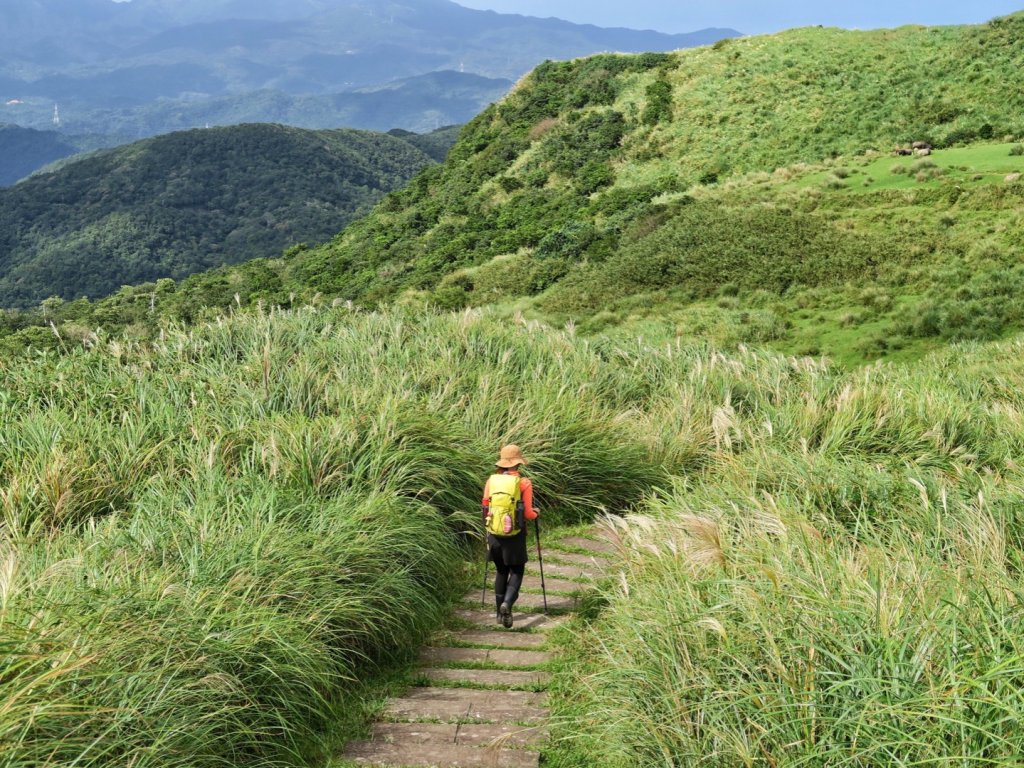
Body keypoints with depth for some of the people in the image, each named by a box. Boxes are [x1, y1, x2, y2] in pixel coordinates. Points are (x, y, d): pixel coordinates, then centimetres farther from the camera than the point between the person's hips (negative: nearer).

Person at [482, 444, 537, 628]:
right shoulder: (524, 483, -8)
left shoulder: (491, 481, 1)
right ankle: (507, 603, -14)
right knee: (516, 571, 9)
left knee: (501, 571, 18)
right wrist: (536, 514, 14)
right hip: (516, 535, -3)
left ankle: (499, 610, 21)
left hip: (495, 533, 3)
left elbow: (486, 509, 6)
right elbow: (527, 514, -9)